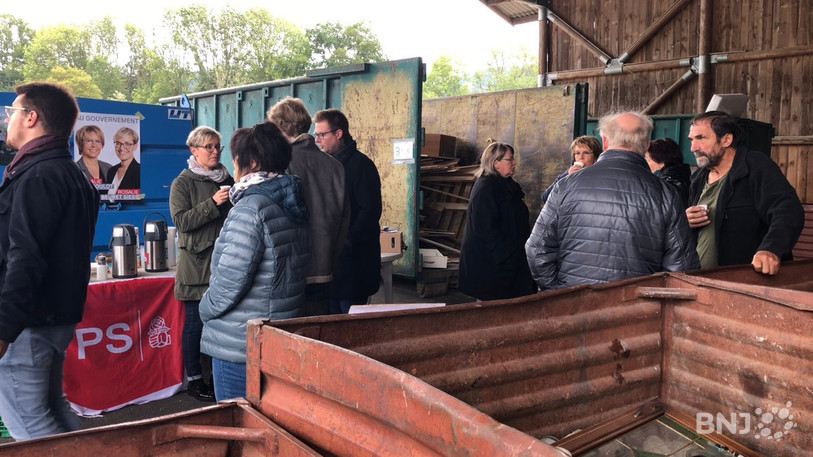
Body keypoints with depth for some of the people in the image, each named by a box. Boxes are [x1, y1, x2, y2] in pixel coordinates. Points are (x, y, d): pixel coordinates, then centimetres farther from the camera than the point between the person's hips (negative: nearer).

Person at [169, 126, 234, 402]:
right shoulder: (182, 183, 0)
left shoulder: (228, 181, 15)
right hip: (197, 263, -5)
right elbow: (181, 220, -12)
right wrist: (213, 203, -20)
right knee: (195, 322, 1)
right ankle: (194, 379, 13)